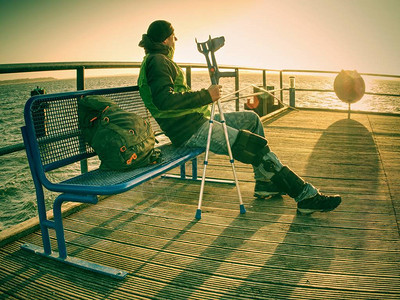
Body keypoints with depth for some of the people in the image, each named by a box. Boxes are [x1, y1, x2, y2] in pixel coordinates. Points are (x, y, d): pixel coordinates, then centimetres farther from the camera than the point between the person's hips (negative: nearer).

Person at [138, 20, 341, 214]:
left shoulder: (159, 60, 20)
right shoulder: (157, 61, -12)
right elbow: (164, 100, -27)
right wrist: (206, 96, -21)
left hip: (196, 120, 11)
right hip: (190, 131, -11)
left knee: (252, 119, 16)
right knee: (257, 145, -16)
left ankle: (264, 183, 15)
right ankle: (305, 195, -8)